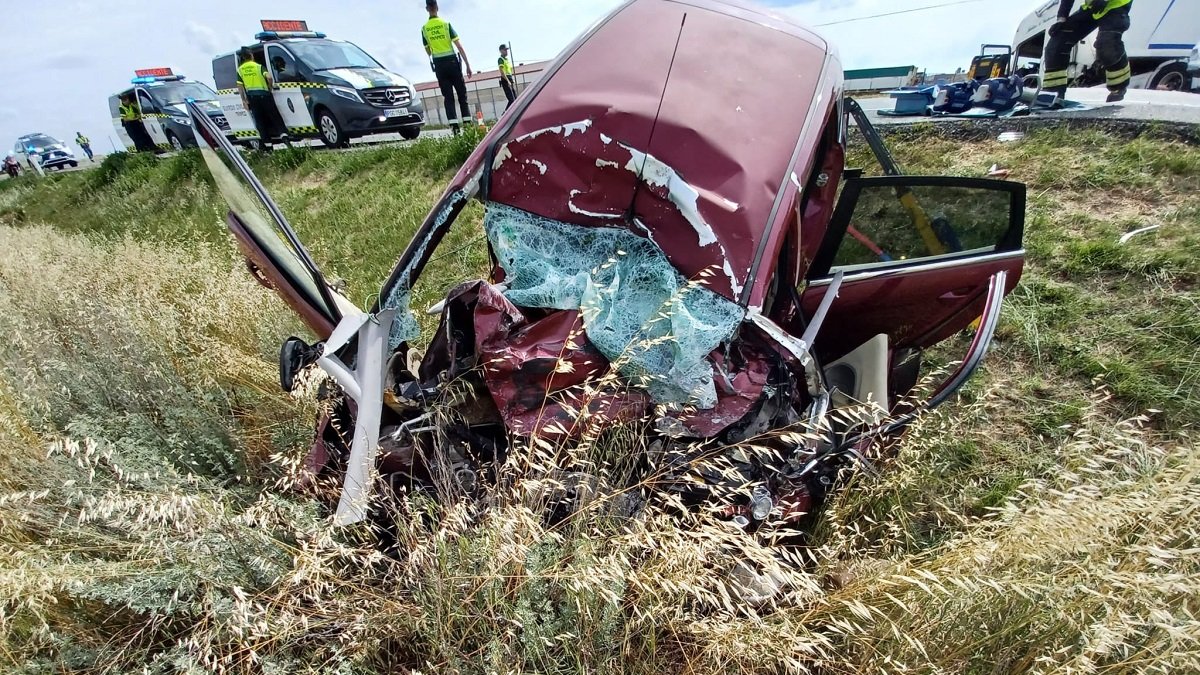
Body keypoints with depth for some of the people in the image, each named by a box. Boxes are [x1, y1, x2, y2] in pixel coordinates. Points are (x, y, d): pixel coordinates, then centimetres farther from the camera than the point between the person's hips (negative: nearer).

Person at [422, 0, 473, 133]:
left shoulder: (424, 28, 4)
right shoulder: (446, 24, -4)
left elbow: (428, 51, 13)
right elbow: (459, 46, -9)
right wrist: (467, 64, -6)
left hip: (438, 64, 2)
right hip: (452, 61, -2)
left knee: (448, 96, 2)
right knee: (462, 94, 4)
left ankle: (454, 126, -8)